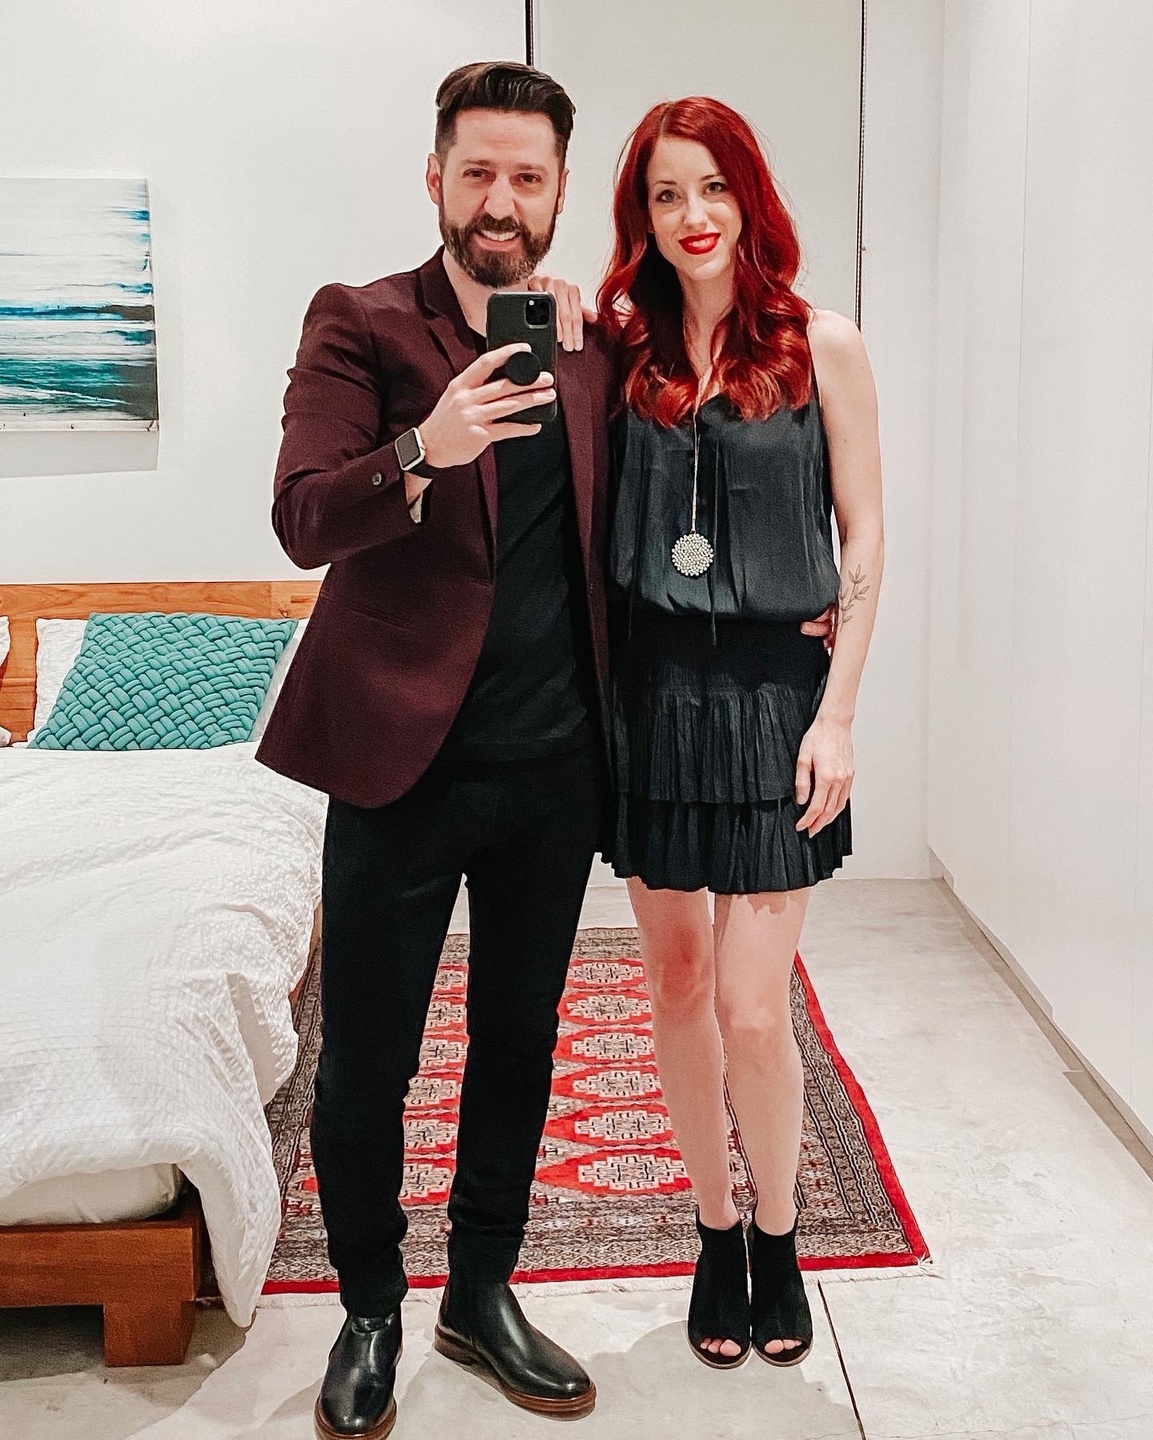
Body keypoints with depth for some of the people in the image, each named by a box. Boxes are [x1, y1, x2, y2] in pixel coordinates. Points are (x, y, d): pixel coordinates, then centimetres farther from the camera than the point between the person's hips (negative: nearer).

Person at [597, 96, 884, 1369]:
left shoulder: (821, 346, -1)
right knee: (676, 985, 11)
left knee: (753, 1006, -3)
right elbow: (591, 528, 10)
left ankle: (777, 1238, 24)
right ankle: (715, 1232, 30)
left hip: (771, 690, -3)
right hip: (648, 688, 3)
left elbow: (863, 545, -2)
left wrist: (837, 714, -6)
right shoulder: (623, 349, 6)